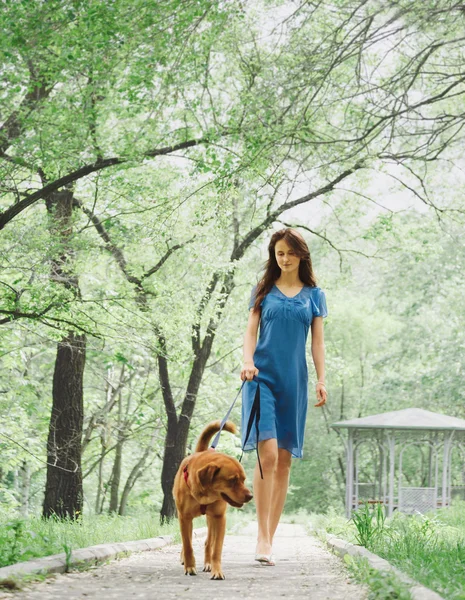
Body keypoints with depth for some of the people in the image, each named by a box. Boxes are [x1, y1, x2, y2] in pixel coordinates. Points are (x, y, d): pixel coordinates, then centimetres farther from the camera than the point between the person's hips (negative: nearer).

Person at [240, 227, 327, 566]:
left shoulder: (314, 294, 11)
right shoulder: (263, 291, 9)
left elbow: (317, 340, 11)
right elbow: (251, 331, 6)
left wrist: (321, 380, 2)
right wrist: (247, 361, -12)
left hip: (294, 381, 2)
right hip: (262, 376, -2)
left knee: (284, 459, 3)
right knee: (267, 454, -16)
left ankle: (271, 535, 9)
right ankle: (262, 537, -14)